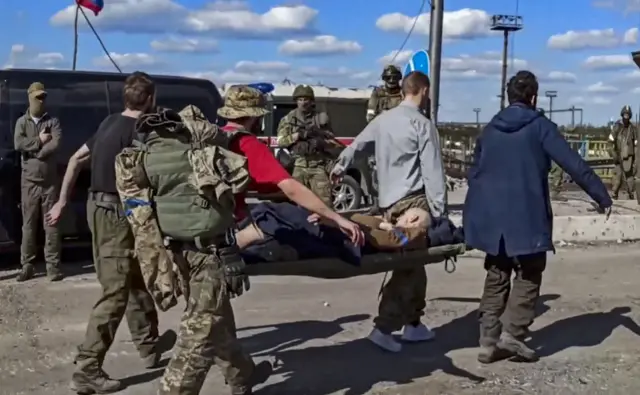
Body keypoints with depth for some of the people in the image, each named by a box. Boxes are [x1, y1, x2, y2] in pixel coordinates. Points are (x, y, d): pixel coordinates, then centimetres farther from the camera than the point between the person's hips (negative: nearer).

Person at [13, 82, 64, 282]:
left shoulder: (53, 121, 4)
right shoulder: (22, 122, 8)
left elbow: (56, 144, -14)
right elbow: (18, 144, -10)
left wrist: (34, 151, -13)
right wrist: (40, 141, -12)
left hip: (50, 181, -1)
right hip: (29, 181, 1)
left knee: (51, 225, 0)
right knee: (29, 225, 4)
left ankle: (53, 265, 4)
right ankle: (27, 265, 10)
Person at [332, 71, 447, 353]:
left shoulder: (383, 119, 11)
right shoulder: (423, 124, -10)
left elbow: (358, 143, 26)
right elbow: (432, 172, -14)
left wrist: (340, 165, 44)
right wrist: (439, 211, -11)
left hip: (388, 200, 8)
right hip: (413, 201, -7)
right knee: (409, 266, -2)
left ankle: (413, 323, 24)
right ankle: (384, 327, -6)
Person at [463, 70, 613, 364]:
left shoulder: (489, 129, 12)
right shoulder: (540, 126, -4)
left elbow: (474, 173, 15)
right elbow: (574, 165, -8)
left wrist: (476, 212, 25)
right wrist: (602, 197, -3)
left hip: (489, 216, 5)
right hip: (526, 216, -5)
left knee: (496, 277, 12)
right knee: (528, 275, 7)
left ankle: (489, 341, 11)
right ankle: (511, 333, -2)